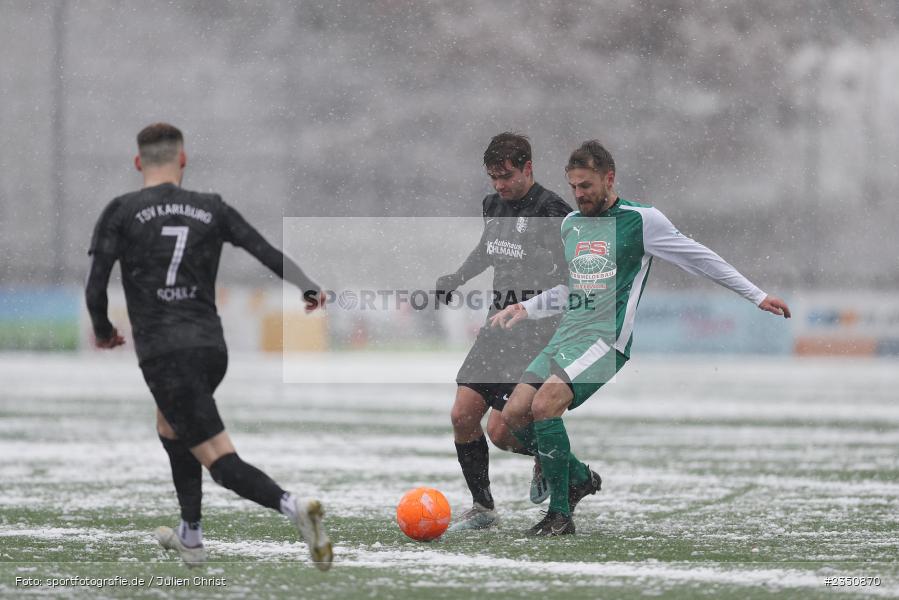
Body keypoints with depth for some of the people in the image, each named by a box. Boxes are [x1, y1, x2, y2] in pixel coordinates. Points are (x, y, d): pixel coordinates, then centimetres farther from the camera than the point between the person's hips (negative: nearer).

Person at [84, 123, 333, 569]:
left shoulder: (120, 213, 0)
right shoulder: (211, 210, 9)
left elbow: (95, 288, -4)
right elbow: (268, 252, -1)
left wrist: (102, 331, 14)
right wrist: (307, 288, 2)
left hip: (164, 354, -5)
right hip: (211, 346, 5)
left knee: (220, 461, -7)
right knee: (170, 428, 33)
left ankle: (292, 506, -33)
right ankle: (190, 539, 38)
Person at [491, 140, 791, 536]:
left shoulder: (641, 220, -2)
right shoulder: (570, 225, 17)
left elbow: (702, 260, 5)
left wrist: (757, 296, 8)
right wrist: (526, 309, 19)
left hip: (606, 340, -7)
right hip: (565, 338, 7)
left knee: (544, 404, -27)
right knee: (514, 413, -8)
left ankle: (560, 514, -17)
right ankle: (580, 478, 14)